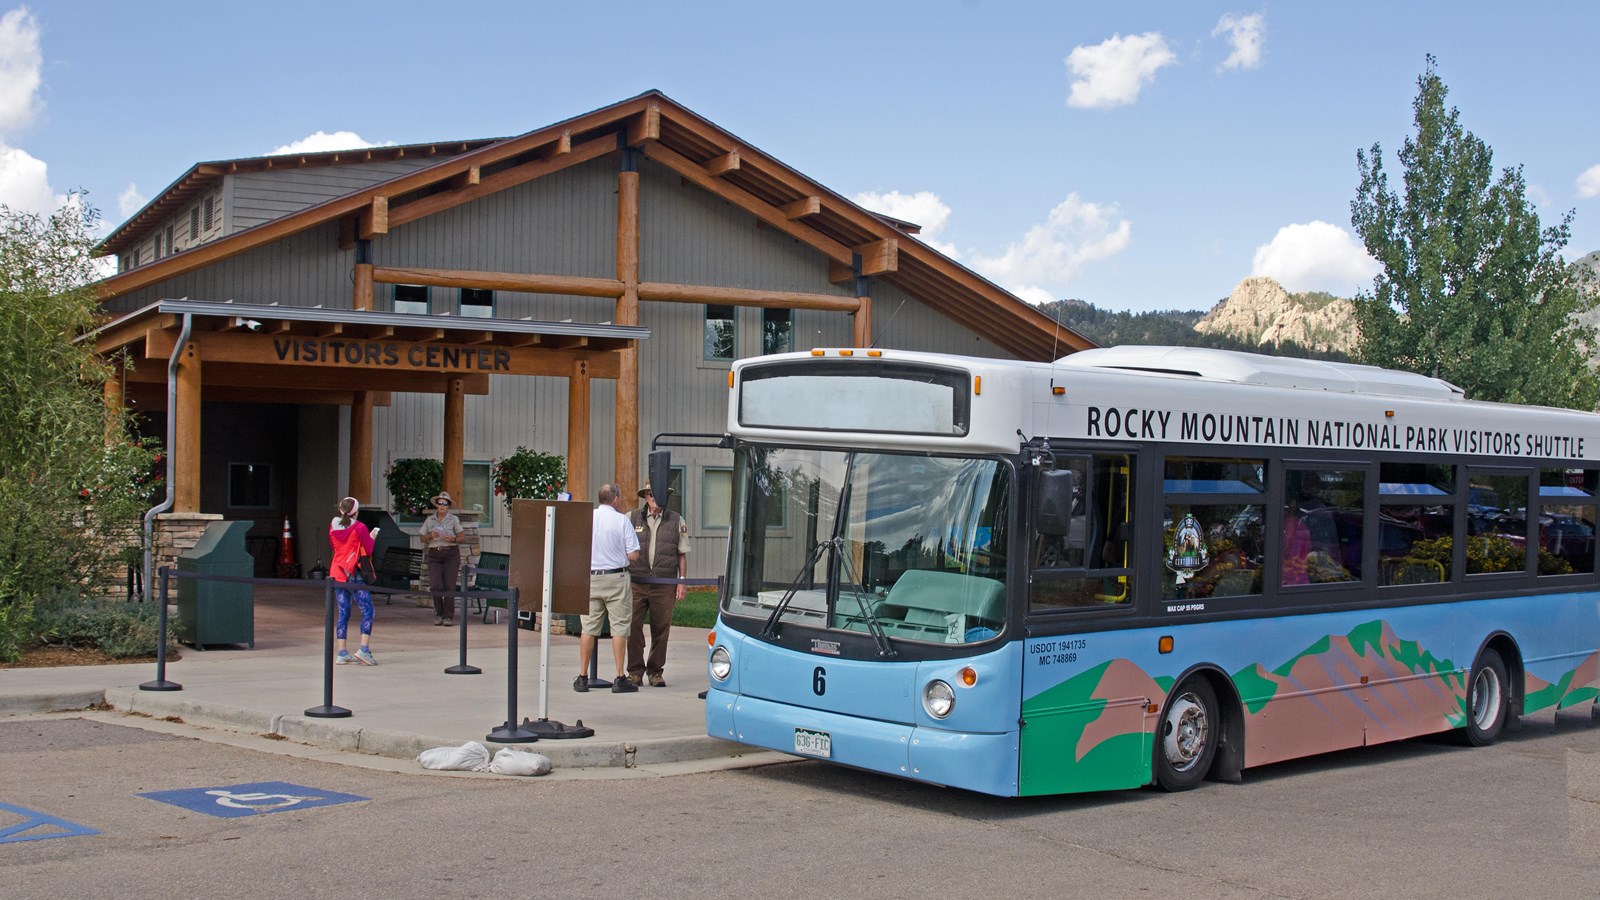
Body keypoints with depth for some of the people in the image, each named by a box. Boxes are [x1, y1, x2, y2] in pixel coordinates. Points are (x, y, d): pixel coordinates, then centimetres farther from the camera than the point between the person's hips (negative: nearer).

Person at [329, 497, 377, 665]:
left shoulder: (332, 527, 6)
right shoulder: (359, 528, -9)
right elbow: (368, 550, -4)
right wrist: (371, 537, 13)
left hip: (337, 573, 6)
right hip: (354, 574, -6)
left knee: (343, 613, 9)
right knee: (367, 610, -1)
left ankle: (341, 653, 5)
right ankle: (364, 649, -13)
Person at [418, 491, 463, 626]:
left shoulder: (454, 519, 4)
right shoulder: (429, 520, 9)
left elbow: (461, 538, 7)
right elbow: (422, 539, 12)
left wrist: (453, 539, -13)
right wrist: (430, 536, -7)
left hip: (451, 554, -1)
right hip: (434, 555, 2)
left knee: (449, 586, -5)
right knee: (435, 586, -9)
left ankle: (449, 616, 1)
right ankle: (439, 614, 9)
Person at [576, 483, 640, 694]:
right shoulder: (621, 520, -6)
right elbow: (633, 555, -8)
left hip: (590, 578, 3)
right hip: (615, 577, -3)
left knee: (589, 627, 8)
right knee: (619, 627, 2)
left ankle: (582, 677, 10)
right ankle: (619, 679, 1)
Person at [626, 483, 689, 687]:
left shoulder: (676, 521, 10)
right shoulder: (632, 518, 7)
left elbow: (682, 555, 11)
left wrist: (682, 582, 4)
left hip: (664, 584, 0)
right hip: (636, 582, 0)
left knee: (661, 629, 2)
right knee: (633, 627, -4)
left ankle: (655, 671, 14)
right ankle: (635, 670, 6)